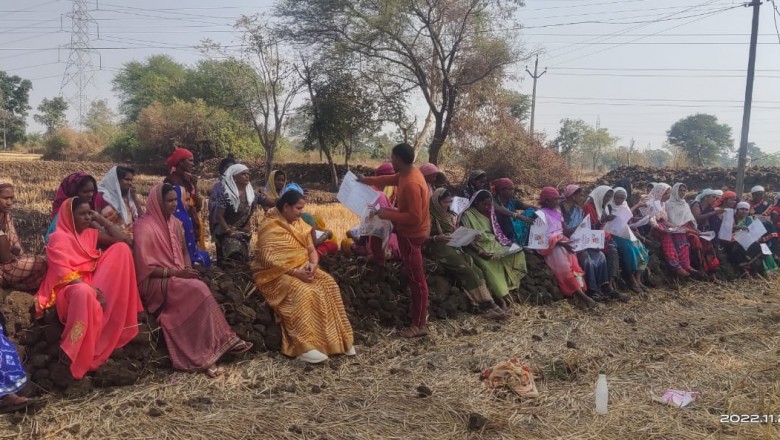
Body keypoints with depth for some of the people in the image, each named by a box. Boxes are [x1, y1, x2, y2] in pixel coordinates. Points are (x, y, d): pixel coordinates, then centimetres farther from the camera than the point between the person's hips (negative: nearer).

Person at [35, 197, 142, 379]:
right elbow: (63, 273, -16)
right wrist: (90, 288, -26)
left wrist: (100, 218, 6)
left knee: (121, 248, -8)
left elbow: (122, 238, 8)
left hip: (92, 284, 7)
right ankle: (71, 355, -34)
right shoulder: (58, 238, -6)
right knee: (83, 293, -45)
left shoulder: (91, 234, 13)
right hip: (69, 288, -7)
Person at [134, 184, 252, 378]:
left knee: (198, 292, -25)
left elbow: (183, 252, 18)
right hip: (156, 283, -7)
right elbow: (145, 267, -15)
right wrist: (176, 272, -20)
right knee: (198, 290, -29)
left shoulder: (174, 223, 11)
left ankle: (207, 354, -27)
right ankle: (223, 342, -23)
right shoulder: (145, 227, -12)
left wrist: (188, 269, -3)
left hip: (178, 278, 7)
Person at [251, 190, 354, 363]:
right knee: (302, 292, -34)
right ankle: (304, 346, -33)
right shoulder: (269, 226, -11)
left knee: (328, 284, -18)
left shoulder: (299, 224, 12)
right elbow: (268, 259, -21)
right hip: (276, 274, -7)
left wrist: (313, 264, -12)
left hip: (302, 270, 7)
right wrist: (295, 272, -26)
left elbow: (311, 249, 11)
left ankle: (336, 338, -13)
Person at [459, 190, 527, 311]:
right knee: (489, 264, -36)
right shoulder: (467, 215, -7)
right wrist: (479, 251, -27)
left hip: (493, 244, 7)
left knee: (518, 253, -14)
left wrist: (508, 243, 4)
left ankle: (509, 286, -14)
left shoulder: (489, 213, 15)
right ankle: (500, 296, -31)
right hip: (478, 247, -7)